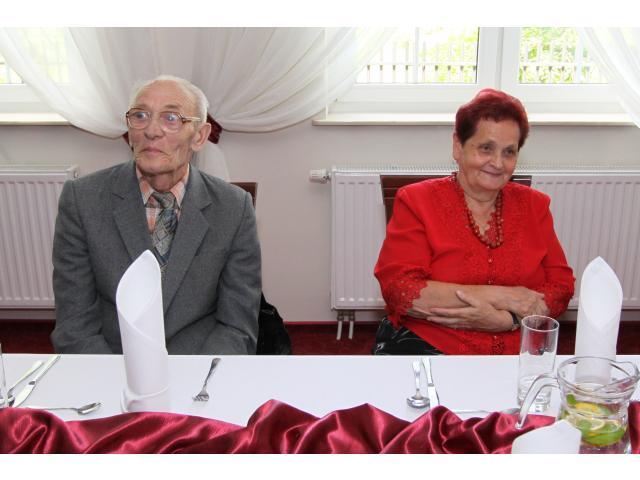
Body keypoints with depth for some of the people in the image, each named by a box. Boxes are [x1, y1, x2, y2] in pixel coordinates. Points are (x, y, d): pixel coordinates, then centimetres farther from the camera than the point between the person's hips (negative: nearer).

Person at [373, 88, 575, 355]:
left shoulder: (533, 205, 11)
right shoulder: (416, 201, 0)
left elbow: (561, 286, 6)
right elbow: (399, 290, -11)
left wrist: (504, 319, -14)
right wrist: (499, 296, -13)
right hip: (426, 348, -2)